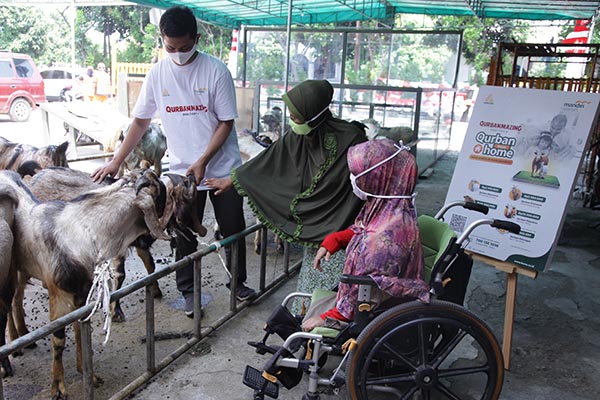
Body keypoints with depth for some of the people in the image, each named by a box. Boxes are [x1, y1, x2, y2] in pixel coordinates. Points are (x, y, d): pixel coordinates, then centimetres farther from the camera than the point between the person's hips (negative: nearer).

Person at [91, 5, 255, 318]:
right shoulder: (158, 74, 0)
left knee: (233, 229, 10)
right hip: (182, 171, 2)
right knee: (184, 235, 8)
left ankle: (237, 282, 31)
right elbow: (140, 121, 7)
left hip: (223, 168, -1)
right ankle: (188, 291, 27)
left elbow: (226, 123, -8)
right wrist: (116, 162, 3)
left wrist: (203, 161, -16)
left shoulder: (216, 71, -9)